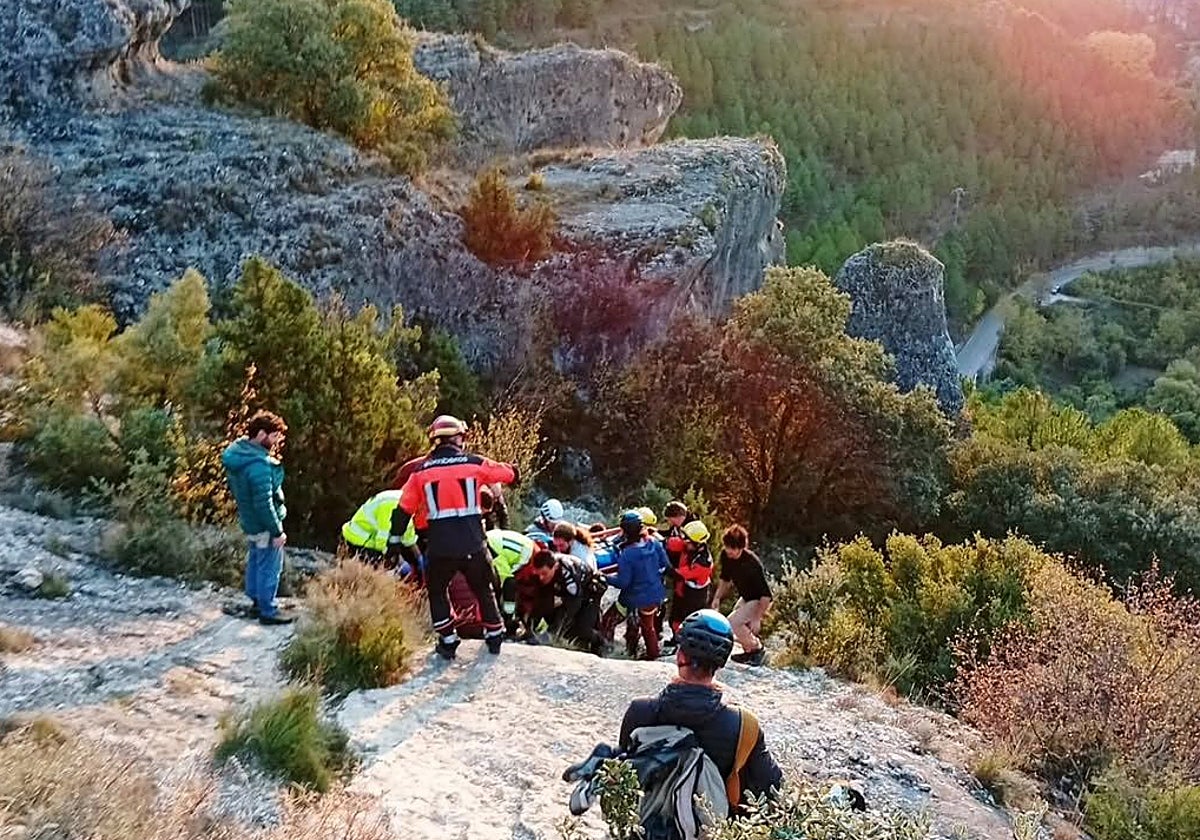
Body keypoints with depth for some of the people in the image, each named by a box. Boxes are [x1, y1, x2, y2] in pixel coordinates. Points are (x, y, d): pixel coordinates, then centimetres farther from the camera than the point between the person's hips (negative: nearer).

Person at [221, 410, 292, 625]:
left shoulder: (236, 451, -2)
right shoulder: (259, 465, -31)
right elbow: (264, 503, -28)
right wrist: (277, 531, -19)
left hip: (248, 520, 10)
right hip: (264, 525, -10)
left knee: (255, 561, 23)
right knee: (270, 567, 5)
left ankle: (256, 601, 38)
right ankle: (267, 611, 16)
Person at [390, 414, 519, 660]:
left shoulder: (421, 472, 3)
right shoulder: (475, 464, 0)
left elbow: (404, 510, 5)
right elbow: (509, 473, 16)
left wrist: (394, 542, 14)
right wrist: (515, 471, 40)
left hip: (439, 548, 0)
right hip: (473, 545, 0)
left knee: (436, 592, 22)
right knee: (483, 590, 22)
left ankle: (448, 641, 20)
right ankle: (495, 635, 31)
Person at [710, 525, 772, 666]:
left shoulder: (752, 563, -33)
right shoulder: (725, 556, -12)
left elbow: (766, 595, -29)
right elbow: (725, 579, 9)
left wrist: (757, 618, -29)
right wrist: (717, 598, -1)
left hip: (760, 601, -8)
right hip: (745, 598, 8)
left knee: (732, 623, -19)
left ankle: (756, 649, -1)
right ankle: (749, 651, 34)